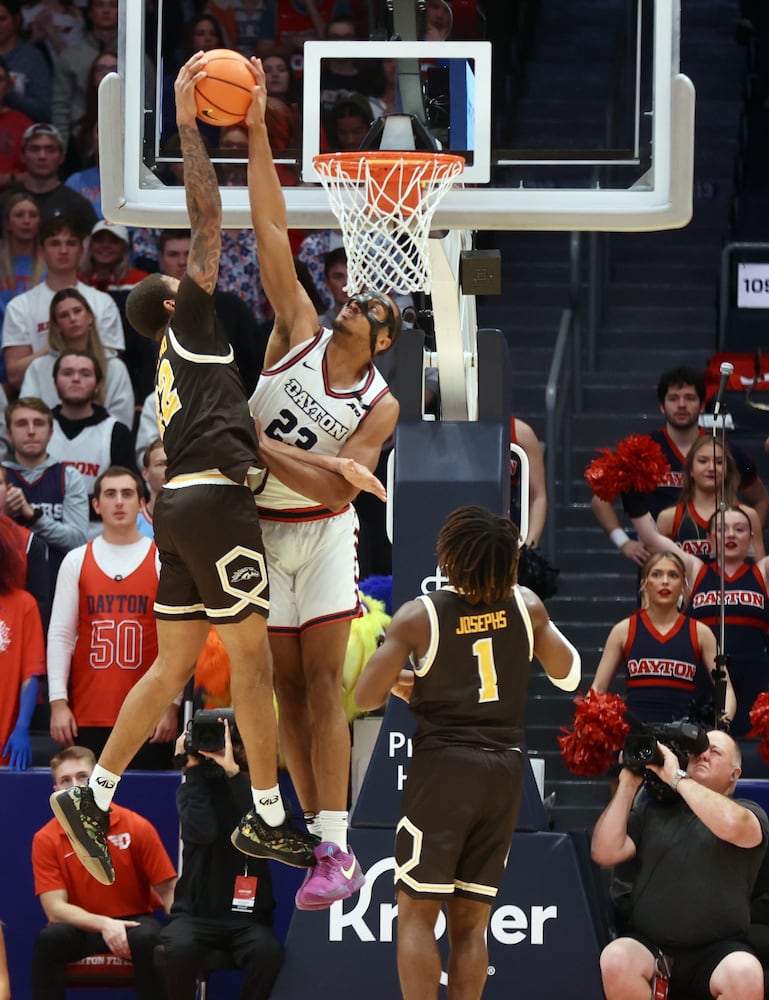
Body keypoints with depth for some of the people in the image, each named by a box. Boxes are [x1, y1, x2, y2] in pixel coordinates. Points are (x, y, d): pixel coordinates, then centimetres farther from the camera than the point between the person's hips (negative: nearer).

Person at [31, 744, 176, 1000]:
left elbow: (168, 891, -4)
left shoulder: (136, 827, -7)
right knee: (49, 938, -33)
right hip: (80, 926, 0)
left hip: (133, 919, 0)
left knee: (148, 939, -35)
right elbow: (55, 908, -13)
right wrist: (103, 924, -30)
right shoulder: (45, 840, -6)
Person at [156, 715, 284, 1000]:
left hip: (246, 915, 0)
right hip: (195, 912, 0)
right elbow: (202, 832, -15)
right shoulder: (195, 788, 6)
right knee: (180, 949, -34)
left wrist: (233, 771, -18)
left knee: (268, 953, -33)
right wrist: (193, 769, -8)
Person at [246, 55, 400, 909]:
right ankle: (314, 832, 8)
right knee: (288, 689, 4)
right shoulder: (298, 332, -5)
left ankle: (336, 849, -17)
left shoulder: (380, 406, -10)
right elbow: (271, 232, -10)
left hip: (321, 533, -2)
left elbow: (340, 486, -20)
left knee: (322, 684, -11)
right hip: (258, 527, 2)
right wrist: (256, 133, -16)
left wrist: (265, 452, -25)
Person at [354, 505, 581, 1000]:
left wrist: (403, 682, 11)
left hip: (443, 765, -4)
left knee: (418, 914, 1)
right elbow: (568, 675, 13)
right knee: (470, 921, 8)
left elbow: (366, 698, -10)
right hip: (504, 770, 4)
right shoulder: (526, 606, -1)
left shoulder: (419, 617, -11)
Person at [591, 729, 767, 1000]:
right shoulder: (652, 811, 16)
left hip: (716, 952, -2)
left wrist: (677, 777, -11)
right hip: (649, 945, 2)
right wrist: (628, 785, 2)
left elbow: (732, 826, -18)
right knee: (615, 960, -32)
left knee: (746, 974, -35)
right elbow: (605, 853, 3)